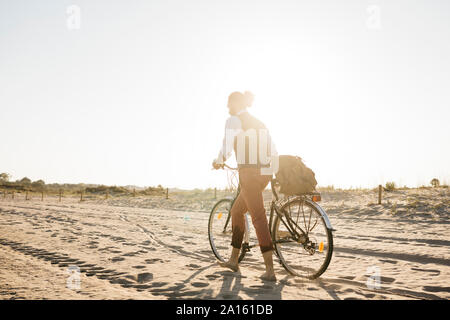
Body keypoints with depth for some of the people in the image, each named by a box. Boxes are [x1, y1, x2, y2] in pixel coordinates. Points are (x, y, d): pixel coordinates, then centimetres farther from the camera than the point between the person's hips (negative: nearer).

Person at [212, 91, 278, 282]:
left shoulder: (233, 121, -6)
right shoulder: (259, 124, 18)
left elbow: (226, 151, -15)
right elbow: (273, 153, 17)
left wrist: (218, 162, 6)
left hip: (249, 175, -8)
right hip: (264, 174, 8)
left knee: (259, 220, -6)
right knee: (236, 211, 20)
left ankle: (270, 271, -4)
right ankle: (233, 260, 28)